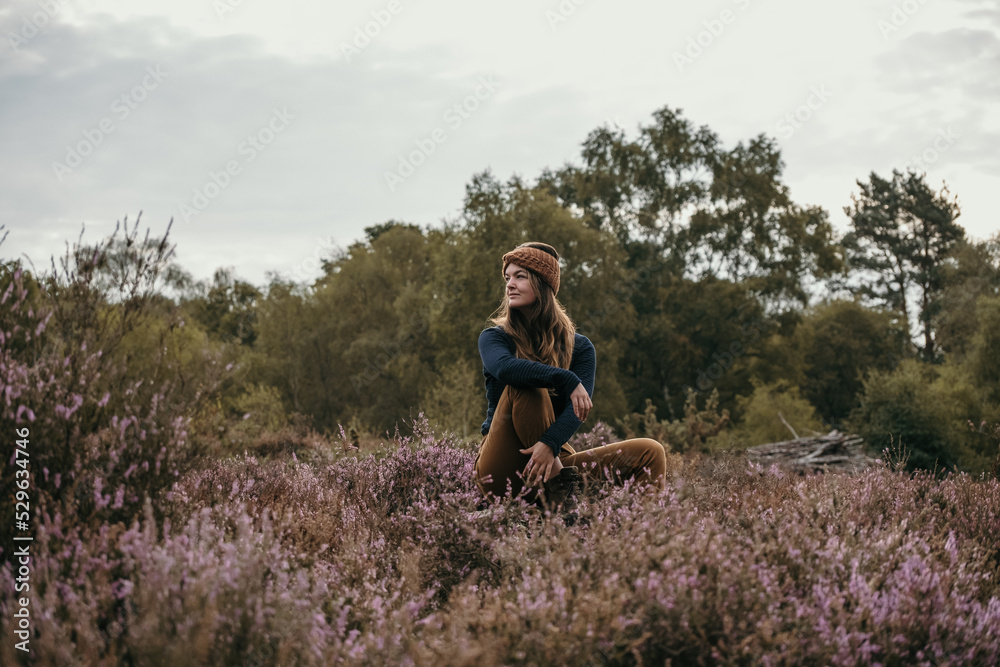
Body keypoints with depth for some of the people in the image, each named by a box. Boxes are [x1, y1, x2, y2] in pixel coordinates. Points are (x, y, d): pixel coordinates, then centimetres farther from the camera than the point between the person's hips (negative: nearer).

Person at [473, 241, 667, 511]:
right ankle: (555, 479, -32)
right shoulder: (493, 337, 4)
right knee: (523, 385, -28)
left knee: (650, 452, -13)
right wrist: (567, 380, -28)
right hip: (502, 469, -3)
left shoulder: (579, 347, 8)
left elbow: (579, 407, -10)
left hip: (554, 457, 3)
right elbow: (504, 367, -23)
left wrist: (550, 444, -30)